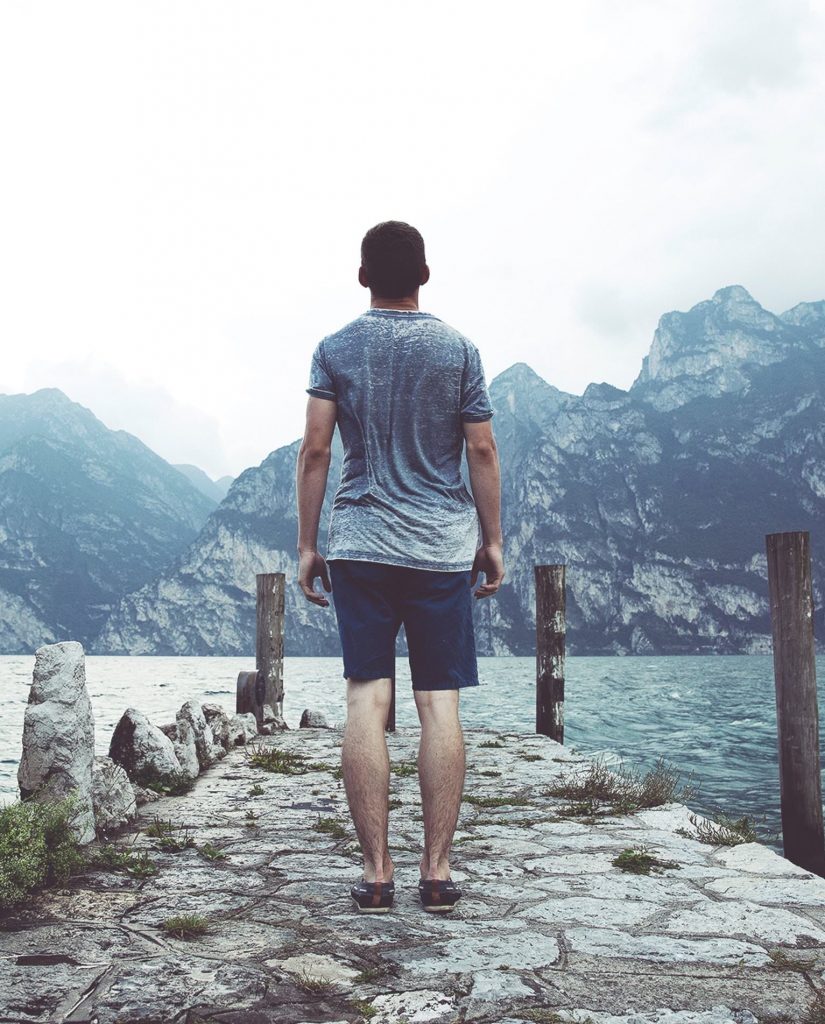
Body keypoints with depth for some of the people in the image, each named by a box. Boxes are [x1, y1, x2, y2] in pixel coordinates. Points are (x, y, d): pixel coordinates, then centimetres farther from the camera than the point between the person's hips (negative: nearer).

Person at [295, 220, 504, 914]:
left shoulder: (336, 350, 4)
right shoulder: (458, 349, 4)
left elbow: (315, 451, 0)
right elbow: (483, 451, 3)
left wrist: (306, 546, 5)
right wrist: (494, 540, 10)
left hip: (359, 545, 0)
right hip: (443, 547, 0)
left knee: (367, 702, 1)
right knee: (440, 704, 1)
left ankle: (376, 872, 3)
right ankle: (437, 871, 5)